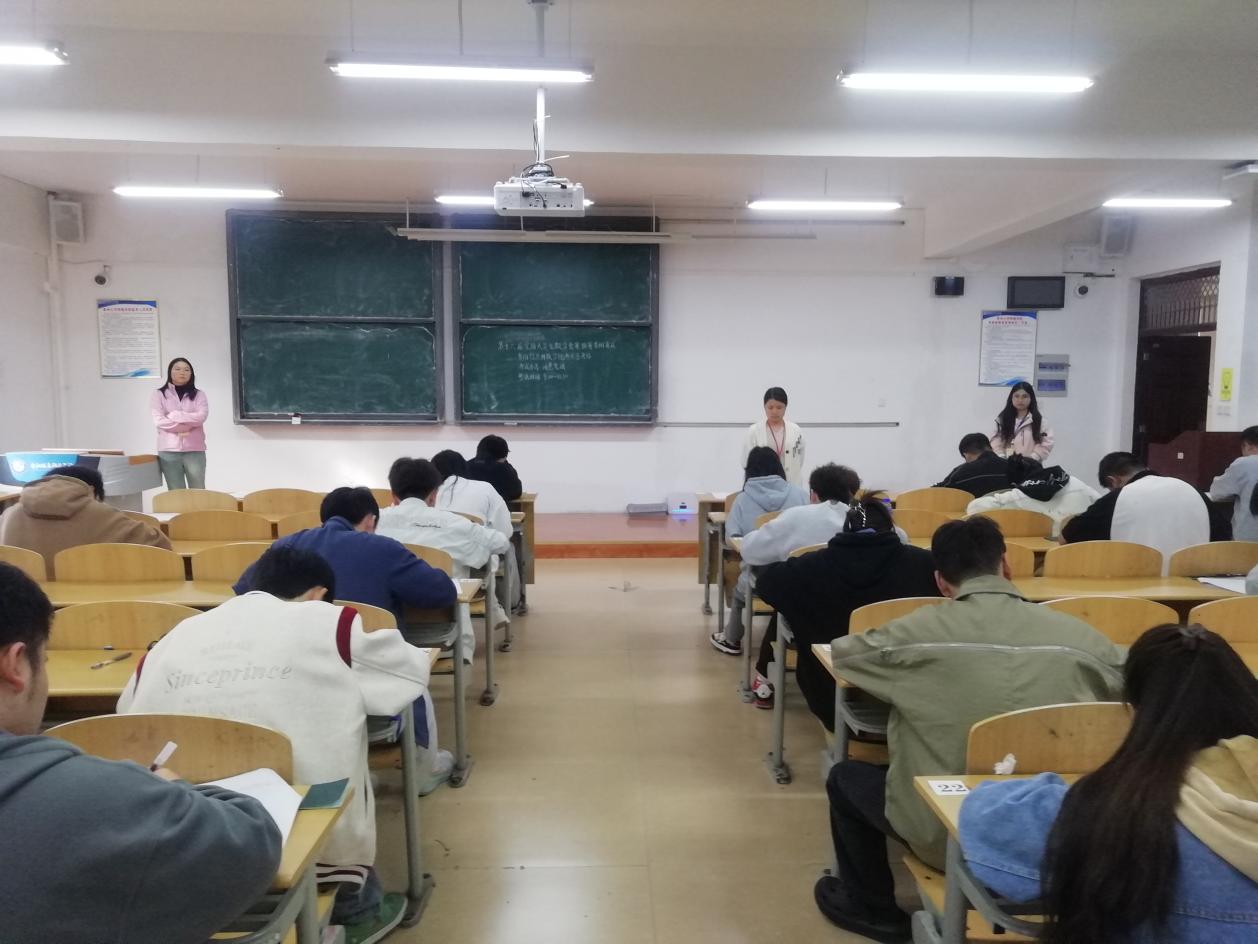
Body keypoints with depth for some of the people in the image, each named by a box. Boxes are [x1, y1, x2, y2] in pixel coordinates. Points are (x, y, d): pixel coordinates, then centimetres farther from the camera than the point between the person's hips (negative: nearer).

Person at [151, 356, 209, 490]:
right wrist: (189, 424, -9)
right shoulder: (158, 395, 5)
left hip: (195, 450, 1)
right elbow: (159, 421, -8)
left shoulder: (199, 395, 8)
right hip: (169, 450, 0)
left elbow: (201, 417, -9)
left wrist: (174, 416, -10)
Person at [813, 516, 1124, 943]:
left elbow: (842, 652, 5)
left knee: (846, 776, 21)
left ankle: (873, 908, 36)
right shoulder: (1079, 636, -8)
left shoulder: (919, 631, -12)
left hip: (945, 836, -3)